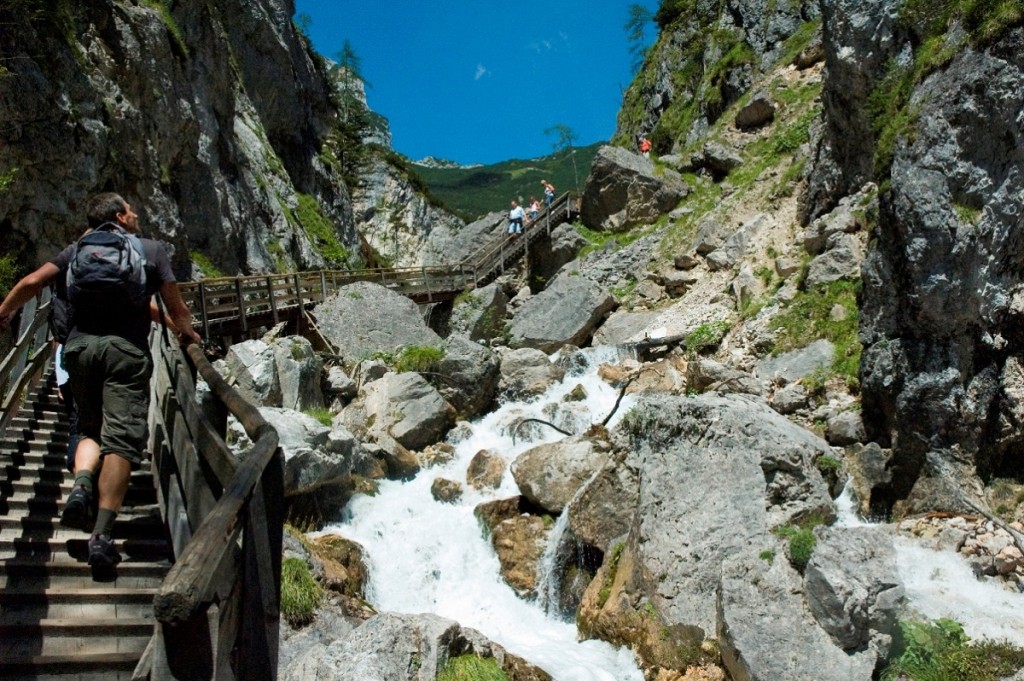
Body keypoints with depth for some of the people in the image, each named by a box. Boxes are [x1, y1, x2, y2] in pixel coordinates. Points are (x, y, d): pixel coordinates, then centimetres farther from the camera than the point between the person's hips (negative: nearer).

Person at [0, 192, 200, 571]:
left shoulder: (78, 249, 17)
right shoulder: (150, 249, 10)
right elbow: (176, 308, 10)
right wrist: (187, 334, 29)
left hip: (79, 347, 4)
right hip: (126, 350, -3)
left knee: (90, 430, 20)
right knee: (120, 440, -7)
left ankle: (81, 489, -8)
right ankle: (101, 536, -14)